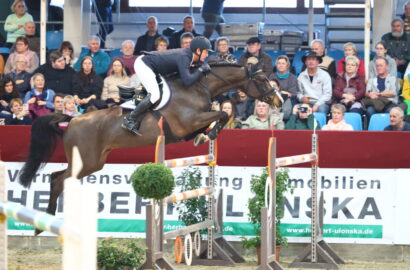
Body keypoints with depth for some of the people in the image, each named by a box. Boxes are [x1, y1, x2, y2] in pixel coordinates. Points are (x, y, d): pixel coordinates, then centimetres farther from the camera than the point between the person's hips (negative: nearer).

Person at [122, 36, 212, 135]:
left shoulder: (188, 54, 3)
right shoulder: (184, 58, -24)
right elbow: (187, 81, -35)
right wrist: (201, 70, -24)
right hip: (143, 64, -10)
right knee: (154, 95, -18)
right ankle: (129, 120, -13)